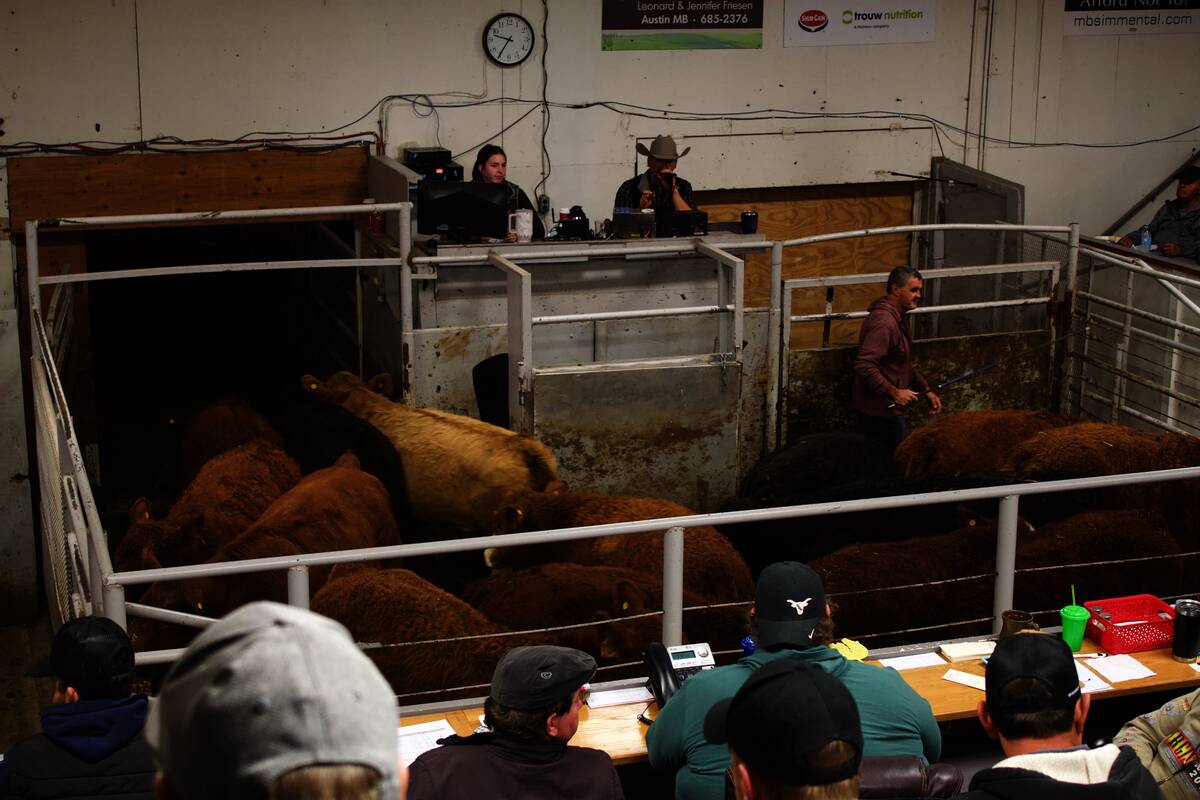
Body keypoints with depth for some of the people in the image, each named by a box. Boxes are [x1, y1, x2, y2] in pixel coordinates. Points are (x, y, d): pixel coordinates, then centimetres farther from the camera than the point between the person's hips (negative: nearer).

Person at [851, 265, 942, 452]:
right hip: (880, 410, -10)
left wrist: (926, 390, 17)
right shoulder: (883, 322, -22)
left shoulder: (897, 319, 13)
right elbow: (864, 366, -30)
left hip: (886, 408, 10)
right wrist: (894, 392, -25)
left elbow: (906, 364, 24)